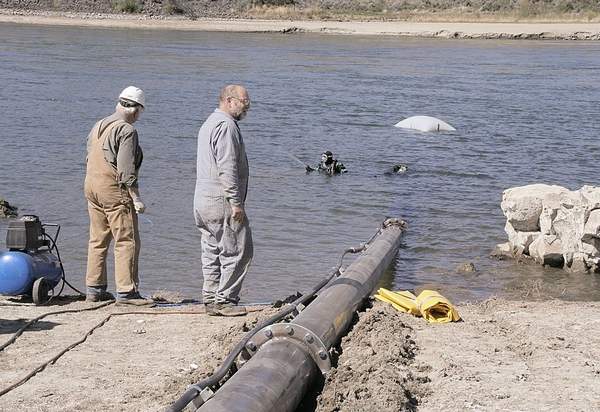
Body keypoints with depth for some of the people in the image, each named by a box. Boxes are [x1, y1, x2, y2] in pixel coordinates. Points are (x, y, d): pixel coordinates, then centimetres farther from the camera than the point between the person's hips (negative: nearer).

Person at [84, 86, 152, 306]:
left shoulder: (98, 126, 14)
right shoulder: (127, 131, -12)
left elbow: (90, 159, 18)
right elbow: (126, 169, -18)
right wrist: (135, 197, -16)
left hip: (91, 187, 9)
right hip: (114, 191, -9)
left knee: (97, 240, 13)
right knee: (127, 241, -4)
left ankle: (94, 289, 16)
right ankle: (126, 291, -6)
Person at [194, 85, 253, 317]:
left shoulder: (209, 123, 21)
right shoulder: (226, 125, -13)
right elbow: (227, 169, -20)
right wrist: (236, 202, -20)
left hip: (202, 201, 10)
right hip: (222, 202, -10)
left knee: (212, 253, 12)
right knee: (237, 252, -5)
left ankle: (211, 300, 15)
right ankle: (225, 300, -3)